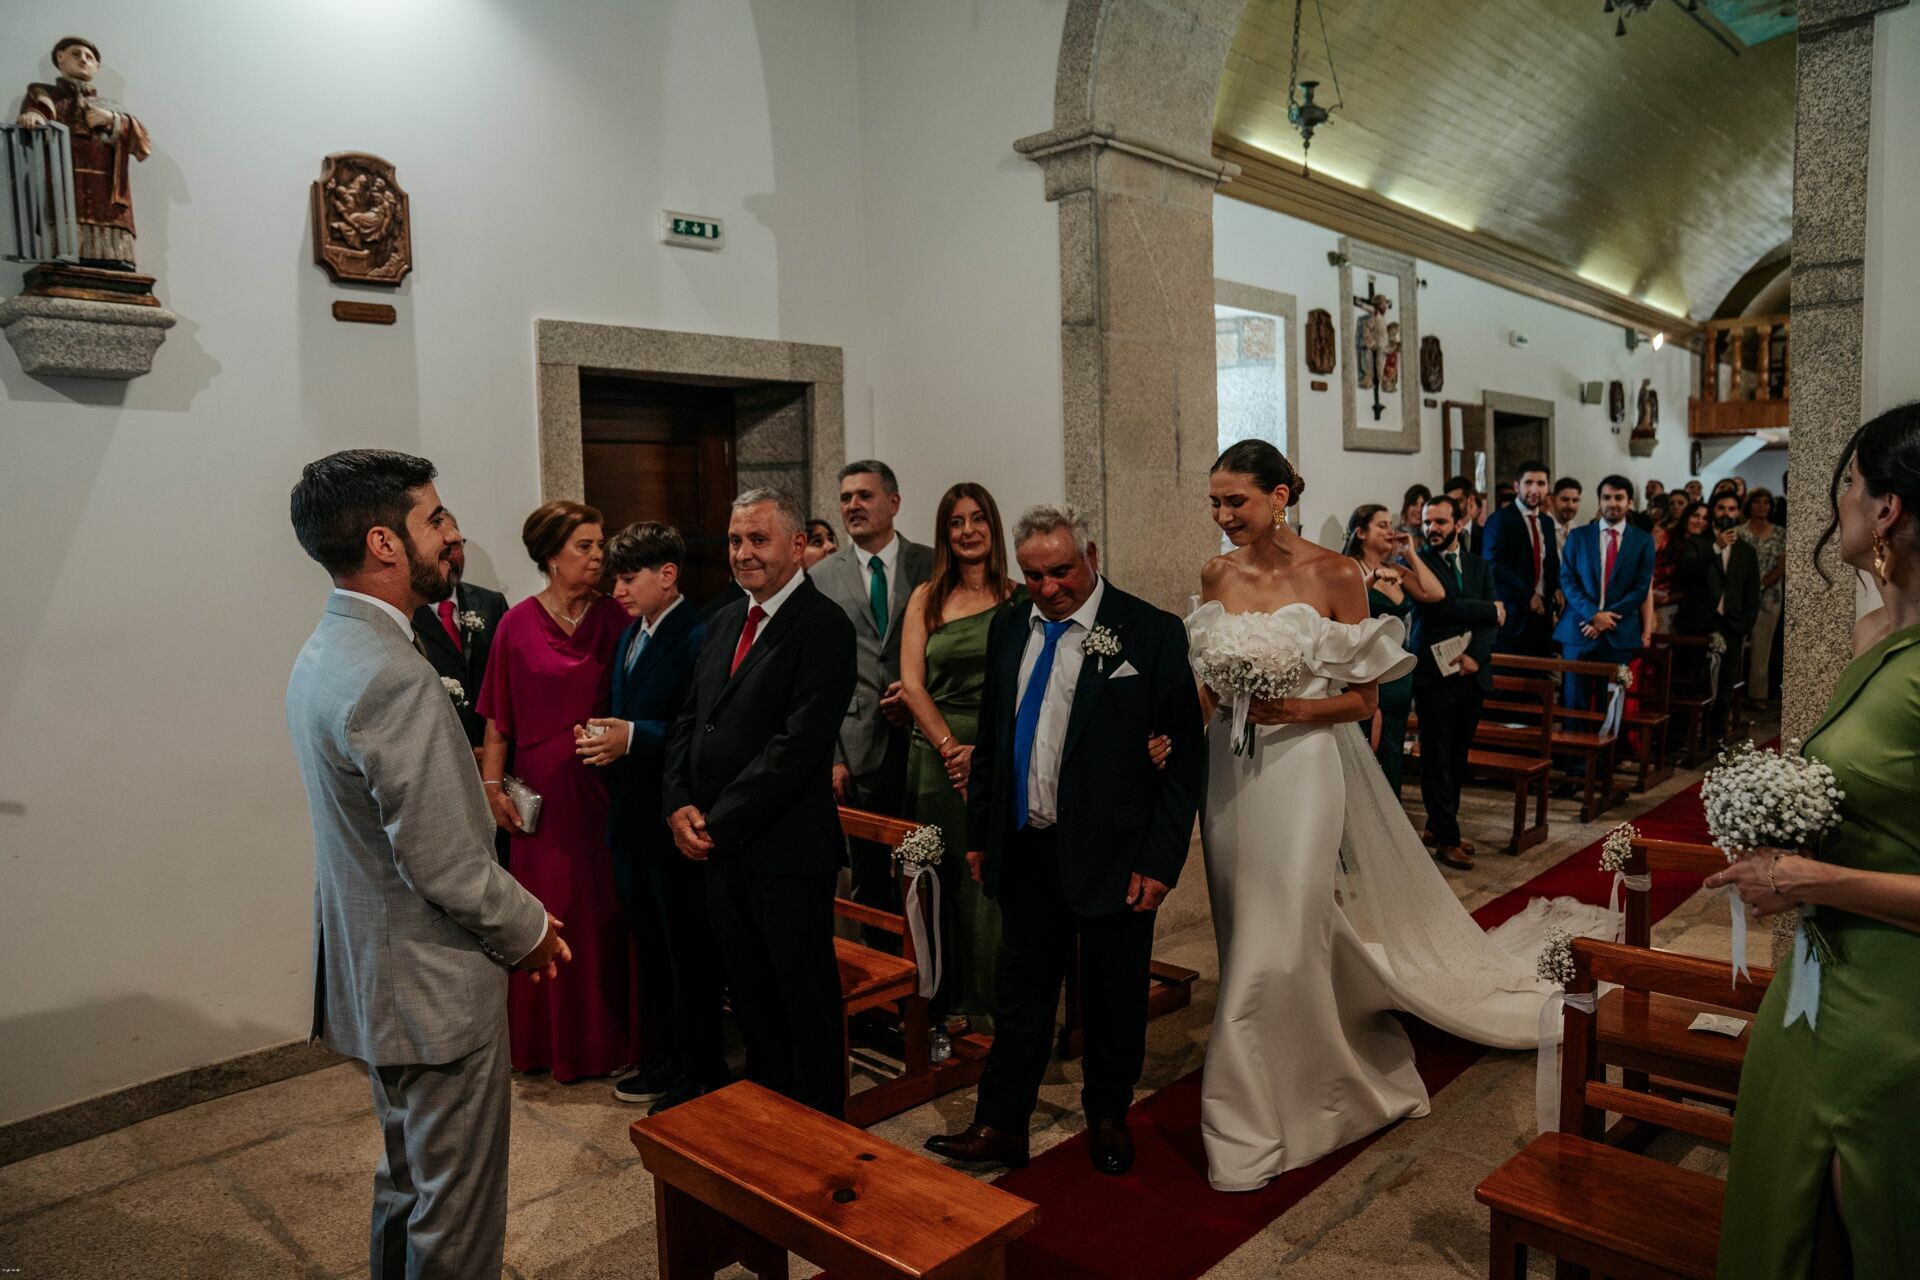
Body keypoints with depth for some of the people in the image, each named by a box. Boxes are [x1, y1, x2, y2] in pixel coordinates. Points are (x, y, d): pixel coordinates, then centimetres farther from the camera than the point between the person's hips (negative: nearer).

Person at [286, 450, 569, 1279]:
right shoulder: (393, 677, -27)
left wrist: (515, 913, 11)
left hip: (375, 972, 10)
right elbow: (445, 862, -26)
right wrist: (530, 931, -8)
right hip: (435, 989, -10)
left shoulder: (325, 652, 5)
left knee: (407, 1182, 26)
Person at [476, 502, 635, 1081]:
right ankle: (550, 1040, 24)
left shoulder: (613, 617, 1)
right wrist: (492, 784, -3)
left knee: (603, 909, 7)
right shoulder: (518, 624, -2)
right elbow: (498, 717, 0)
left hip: (600, 783, 1)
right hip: (541, 788, -1)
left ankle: (606, 1037, 23)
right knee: (547, 913, 8)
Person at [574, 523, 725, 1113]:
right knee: (652, 946, 19)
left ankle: (702, 1075, 20)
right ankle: (670, 1058, 35)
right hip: (631, 819, 9)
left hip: (675, 821, -9)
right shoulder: (628, 637, 13)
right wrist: (600, 735, -1)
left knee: (689, 952, 4)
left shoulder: (698, 638, -16)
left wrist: (635, 737, -25)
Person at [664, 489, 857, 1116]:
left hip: (787, 851, -7)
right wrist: (680, 805, -2)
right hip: (720, 849, 7)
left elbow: (798, 744, -20)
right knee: (750, 995, 19)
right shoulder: (724, 622, 12)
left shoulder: (823, 627, -13)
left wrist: (721, 822, -17)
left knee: (806, 1000, 7)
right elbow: (689, 720, 14)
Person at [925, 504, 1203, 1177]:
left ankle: (1108, 1117, 36)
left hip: (1112, 854, -3)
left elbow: (1183, 757, -10)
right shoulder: (1008, 628, 6)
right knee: (1021, 991, 14)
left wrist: (1160, 860, -13)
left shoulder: (1153, 633, -10)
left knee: (1114, 997, 14)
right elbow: (990, 737, 13)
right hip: (1025, 850, 4)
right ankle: (1000, 1123, 28)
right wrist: (978, 833, 12)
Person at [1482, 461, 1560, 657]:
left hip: (1541, 613, 6)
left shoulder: (1547, 522, 17)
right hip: (1512, 615, -6)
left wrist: (1556, 590, 3)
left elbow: (1552, 565, 24)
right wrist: (1527, 596, -15)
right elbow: (1493, 566, -14)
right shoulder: (1500, 520, -4)